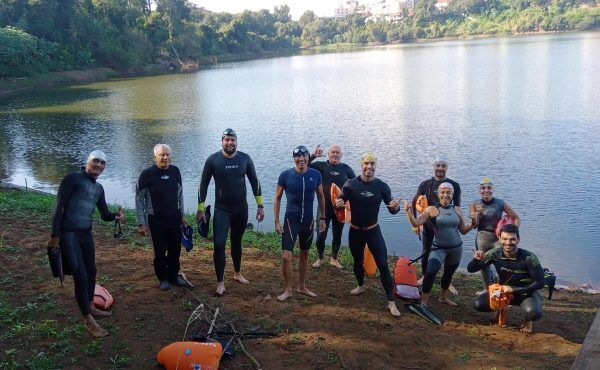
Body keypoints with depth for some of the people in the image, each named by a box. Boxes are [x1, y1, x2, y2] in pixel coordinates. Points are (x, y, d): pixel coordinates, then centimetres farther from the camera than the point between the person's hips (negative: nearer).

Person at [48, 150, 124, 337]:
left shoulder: (99, 188, 13)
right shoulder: (73, 179, -9)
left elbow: (104, 214, 13)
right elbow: (59, 206, -13)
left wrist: (116, 216, -10)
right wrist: (55, 235, -17)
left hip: (86, 234, 8)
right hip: (68, 234, -8)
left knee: (91, 271, 17)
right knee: (81, 276, -9)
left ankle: (90, 307, 37)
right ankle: (88, 320, 1)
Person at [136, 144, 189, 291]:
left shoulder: (175, 171, 0)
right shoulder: (147, 174, -13)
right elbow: (139, 199, -8)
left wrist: (182, 215, 13)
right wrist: (141, 223, -10)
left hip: (174, 218, 4)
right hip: (156, 220, -4)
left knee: (175, 249, 11)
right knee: (160, 251, 6)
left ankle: (173, 276, 31)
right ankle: (163, 279, 25)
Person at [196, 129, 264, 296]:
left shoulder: (245, 159, -3)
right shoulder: (213, 160, -8)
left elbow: (254, 182, 4)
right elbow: (204, 185, -2)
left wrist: (260, 205, 3)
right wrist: (200, 209, -2)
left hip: (241, 209, 2)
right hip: (221, 210, -2)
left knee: (237, 242, 17)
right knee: (219, 244, -10)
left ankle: (237, 273, 37)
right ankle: (220, 283, 2)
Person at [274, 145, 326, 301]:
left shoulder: (315, 175, -5)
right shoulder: (285, 175, -11)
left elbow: (321, 197, 8)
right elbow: (277, 198, -3)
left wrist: (322, 218, 6)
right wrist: (277, 221, -6)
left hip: (308, 221, 3)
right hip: (291, 220, -3)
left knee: (304, 255, 15)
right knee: (286, 256, -7)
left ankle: (302, 287, 31)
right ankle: (288, 290, 11)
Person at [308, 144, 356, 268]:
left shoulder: (345, 168, 2)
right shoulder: (321, 166, -4)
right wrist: (313, 156, -23)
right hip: (324, 208, -2)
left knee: (337, 235, 13)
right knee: (321, 235, 0)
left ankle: (334, 259, 33)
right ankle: (320, 258, 24)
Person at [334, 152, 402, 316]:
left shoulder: (381, 186, -8)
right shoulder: (351, 184, -10)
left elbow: (391, 210, -5)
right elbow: (340, 203, -11)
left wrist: (395, 207, -29)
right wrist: (338, 204, -36)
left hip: (373, 231, -1)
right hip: (355, 231, 1)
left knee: (383, 265, -6)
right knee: (358, 261, 21)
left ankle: (391, 302, 1)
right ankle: (361, 286, 48)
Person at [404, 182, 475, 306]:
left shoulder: (457, 210, 1)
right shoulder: (432, 210, -9)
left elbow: (463, 230, 6)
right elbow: (416, 223, -14)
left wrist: (472, 224, -11)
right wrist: (408, 211, -27)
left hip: (456, 248, 4)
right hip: (439, 248, -4)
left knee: (449, 274, 20)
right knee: (430, 272, -23)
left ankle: (443, 297, 46)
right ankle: (424, 301, -6)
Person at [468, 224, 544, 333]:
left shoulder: (529, 258, -26)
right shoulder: (495, 254, -17)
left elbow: (540, 283, -19)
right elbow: (471, 269, -11)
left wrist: (515, 290, -24)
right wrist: (476, 259, -34)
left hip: (526, 292, -3)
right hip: (504, 290, 3)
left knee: (532, 312, -35)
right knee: (479, 304, -18)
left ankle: (528, 320, 5)